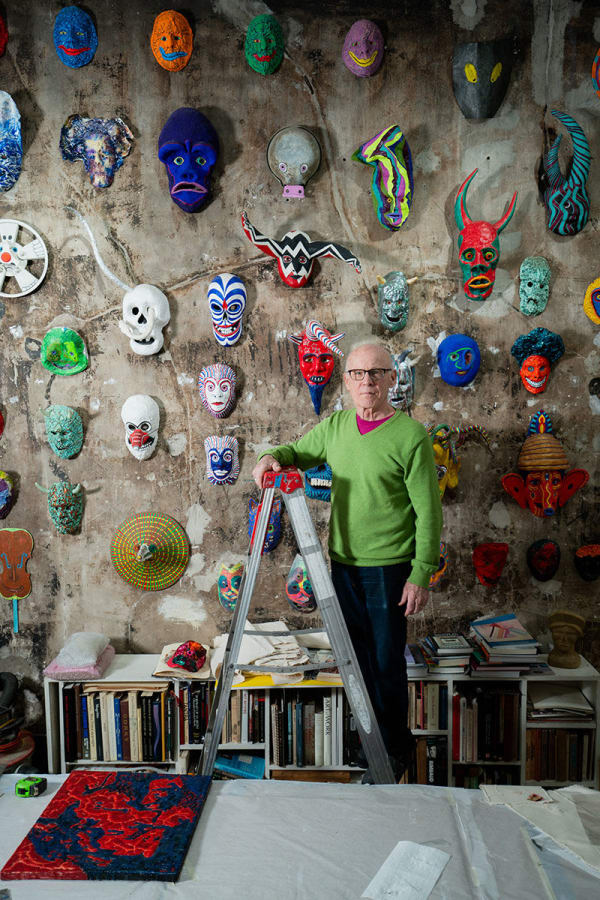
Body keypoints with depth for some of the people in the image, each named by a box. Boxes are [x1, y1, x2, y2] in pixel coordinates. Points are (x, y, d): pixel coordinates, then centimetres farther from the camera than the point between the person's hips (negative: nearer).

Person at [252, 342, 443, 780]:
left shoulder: (411, 436, -13)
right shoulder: (335, 426, 4)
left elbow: (429, 513, -11)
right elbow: (298, 452, 20)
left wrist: (421, 574, -13)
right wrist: (272, 457, -4)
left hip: (389, 567, -5)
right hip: (343, 563, 6)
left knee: (387, 662, 5)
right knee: (359, 656, 17)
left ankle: (395, 749, 27)